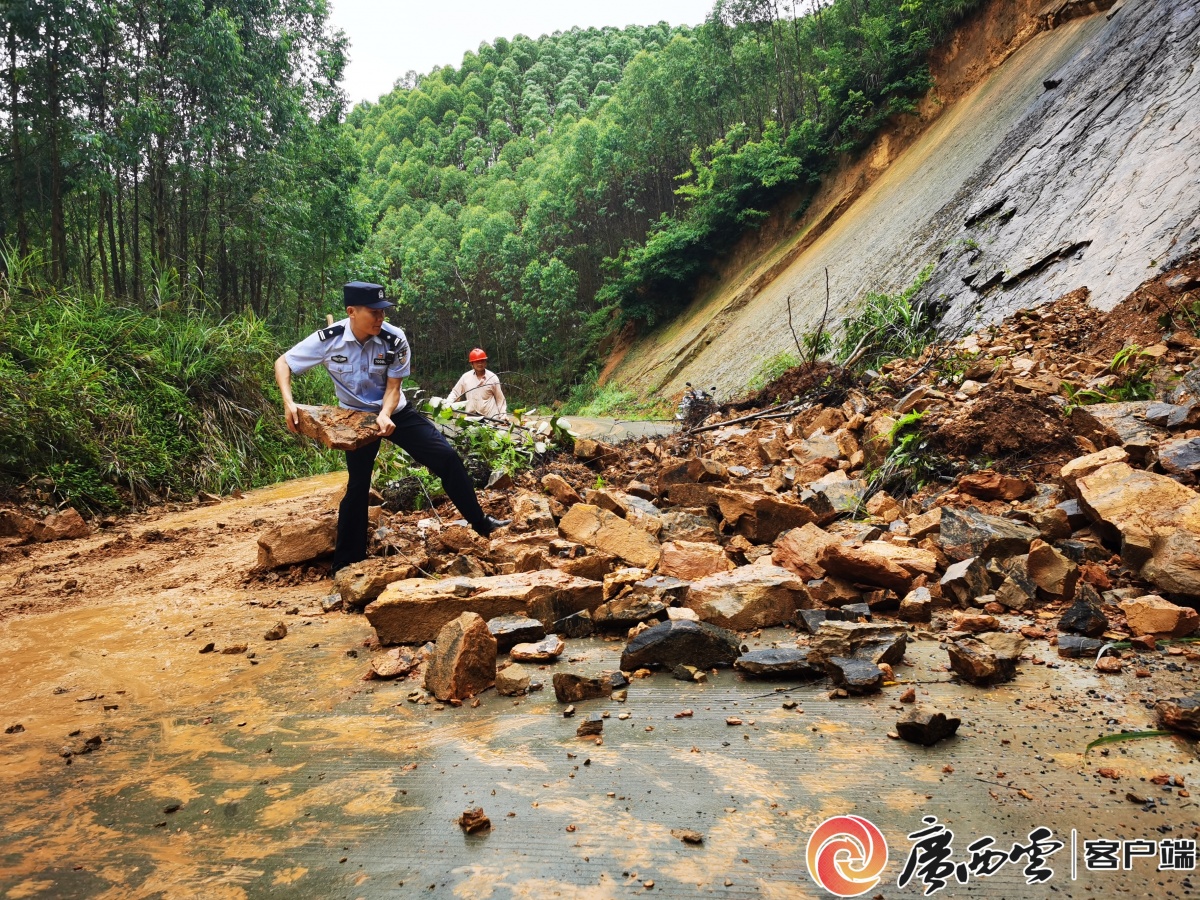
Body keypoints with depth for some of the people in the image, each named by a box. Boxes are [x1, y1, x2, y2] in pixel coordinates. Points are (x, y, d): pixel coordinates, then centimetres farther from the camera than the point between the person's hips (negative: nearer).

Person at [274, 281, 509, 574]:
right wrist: (288, 402, -27)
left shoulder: (394, 339, -20)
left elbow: (393, 387, -13)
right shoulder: (328, 339, -21)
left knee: (446, 457, -9)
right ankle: (345, 566, 15)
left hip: (394, 412, 1)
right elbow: (283, 363, -11)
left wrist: (385, 415, -33)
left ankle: (480, 522, 6)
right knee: (357, 487, 2)